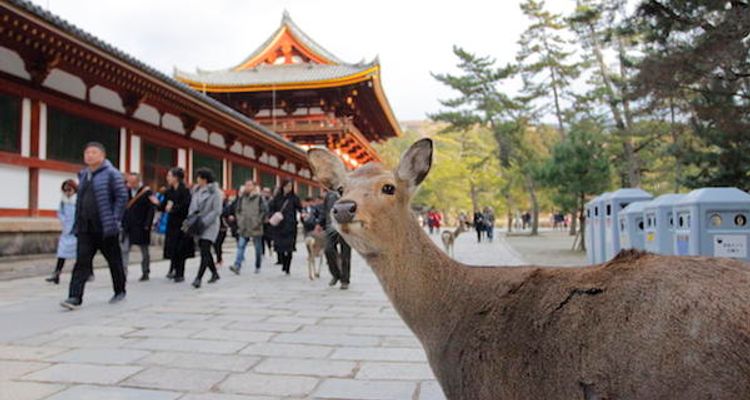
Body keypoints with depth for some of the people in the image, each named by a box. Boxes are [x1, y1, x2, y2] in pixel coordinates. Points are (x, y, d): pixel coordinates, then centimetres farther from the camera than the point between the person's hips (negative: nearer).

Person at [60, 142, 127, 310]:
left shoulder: (111, 173, -6)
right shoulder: (83, 175, 14)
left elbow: (122, 197, -10)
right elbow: (80, 199, 21)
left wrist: (115, 219, -14)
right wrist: (78, 221, 13)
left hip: (105, 228, -5)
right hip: (85, 229, 5)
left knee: (114, 261, 8)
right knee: (82, 261, -3)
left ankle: (120, 291, 24)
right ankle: (75, 297, -5)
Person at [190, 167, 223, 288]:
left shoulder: (215, 192, -10)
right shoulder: (196, 190, 9)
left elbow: (217, 211, -14)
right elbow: (192, 207, 15)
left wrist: (204, 222, -18)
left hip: (210, 225, -7)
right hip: (199, 225, 7)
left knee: (205, 252, -12)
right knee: (205, 251, 13)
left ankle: (199, 278, -14)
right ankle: (214, 273, 28)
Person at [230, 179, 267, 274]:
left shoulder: (259, 198, -4)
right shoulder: (242, 198, 8)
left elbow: (264, 211, -5)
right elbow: (238, 210, 17)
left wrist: (258, 221, -10)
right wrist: (239, 220, 5)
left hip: (255, 228, -3)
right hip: (244, 228, 3)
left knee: (258, 248, 7)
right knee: (241, 246, -8)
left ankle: (257, 267, 20)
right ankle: (237, 266, -13)